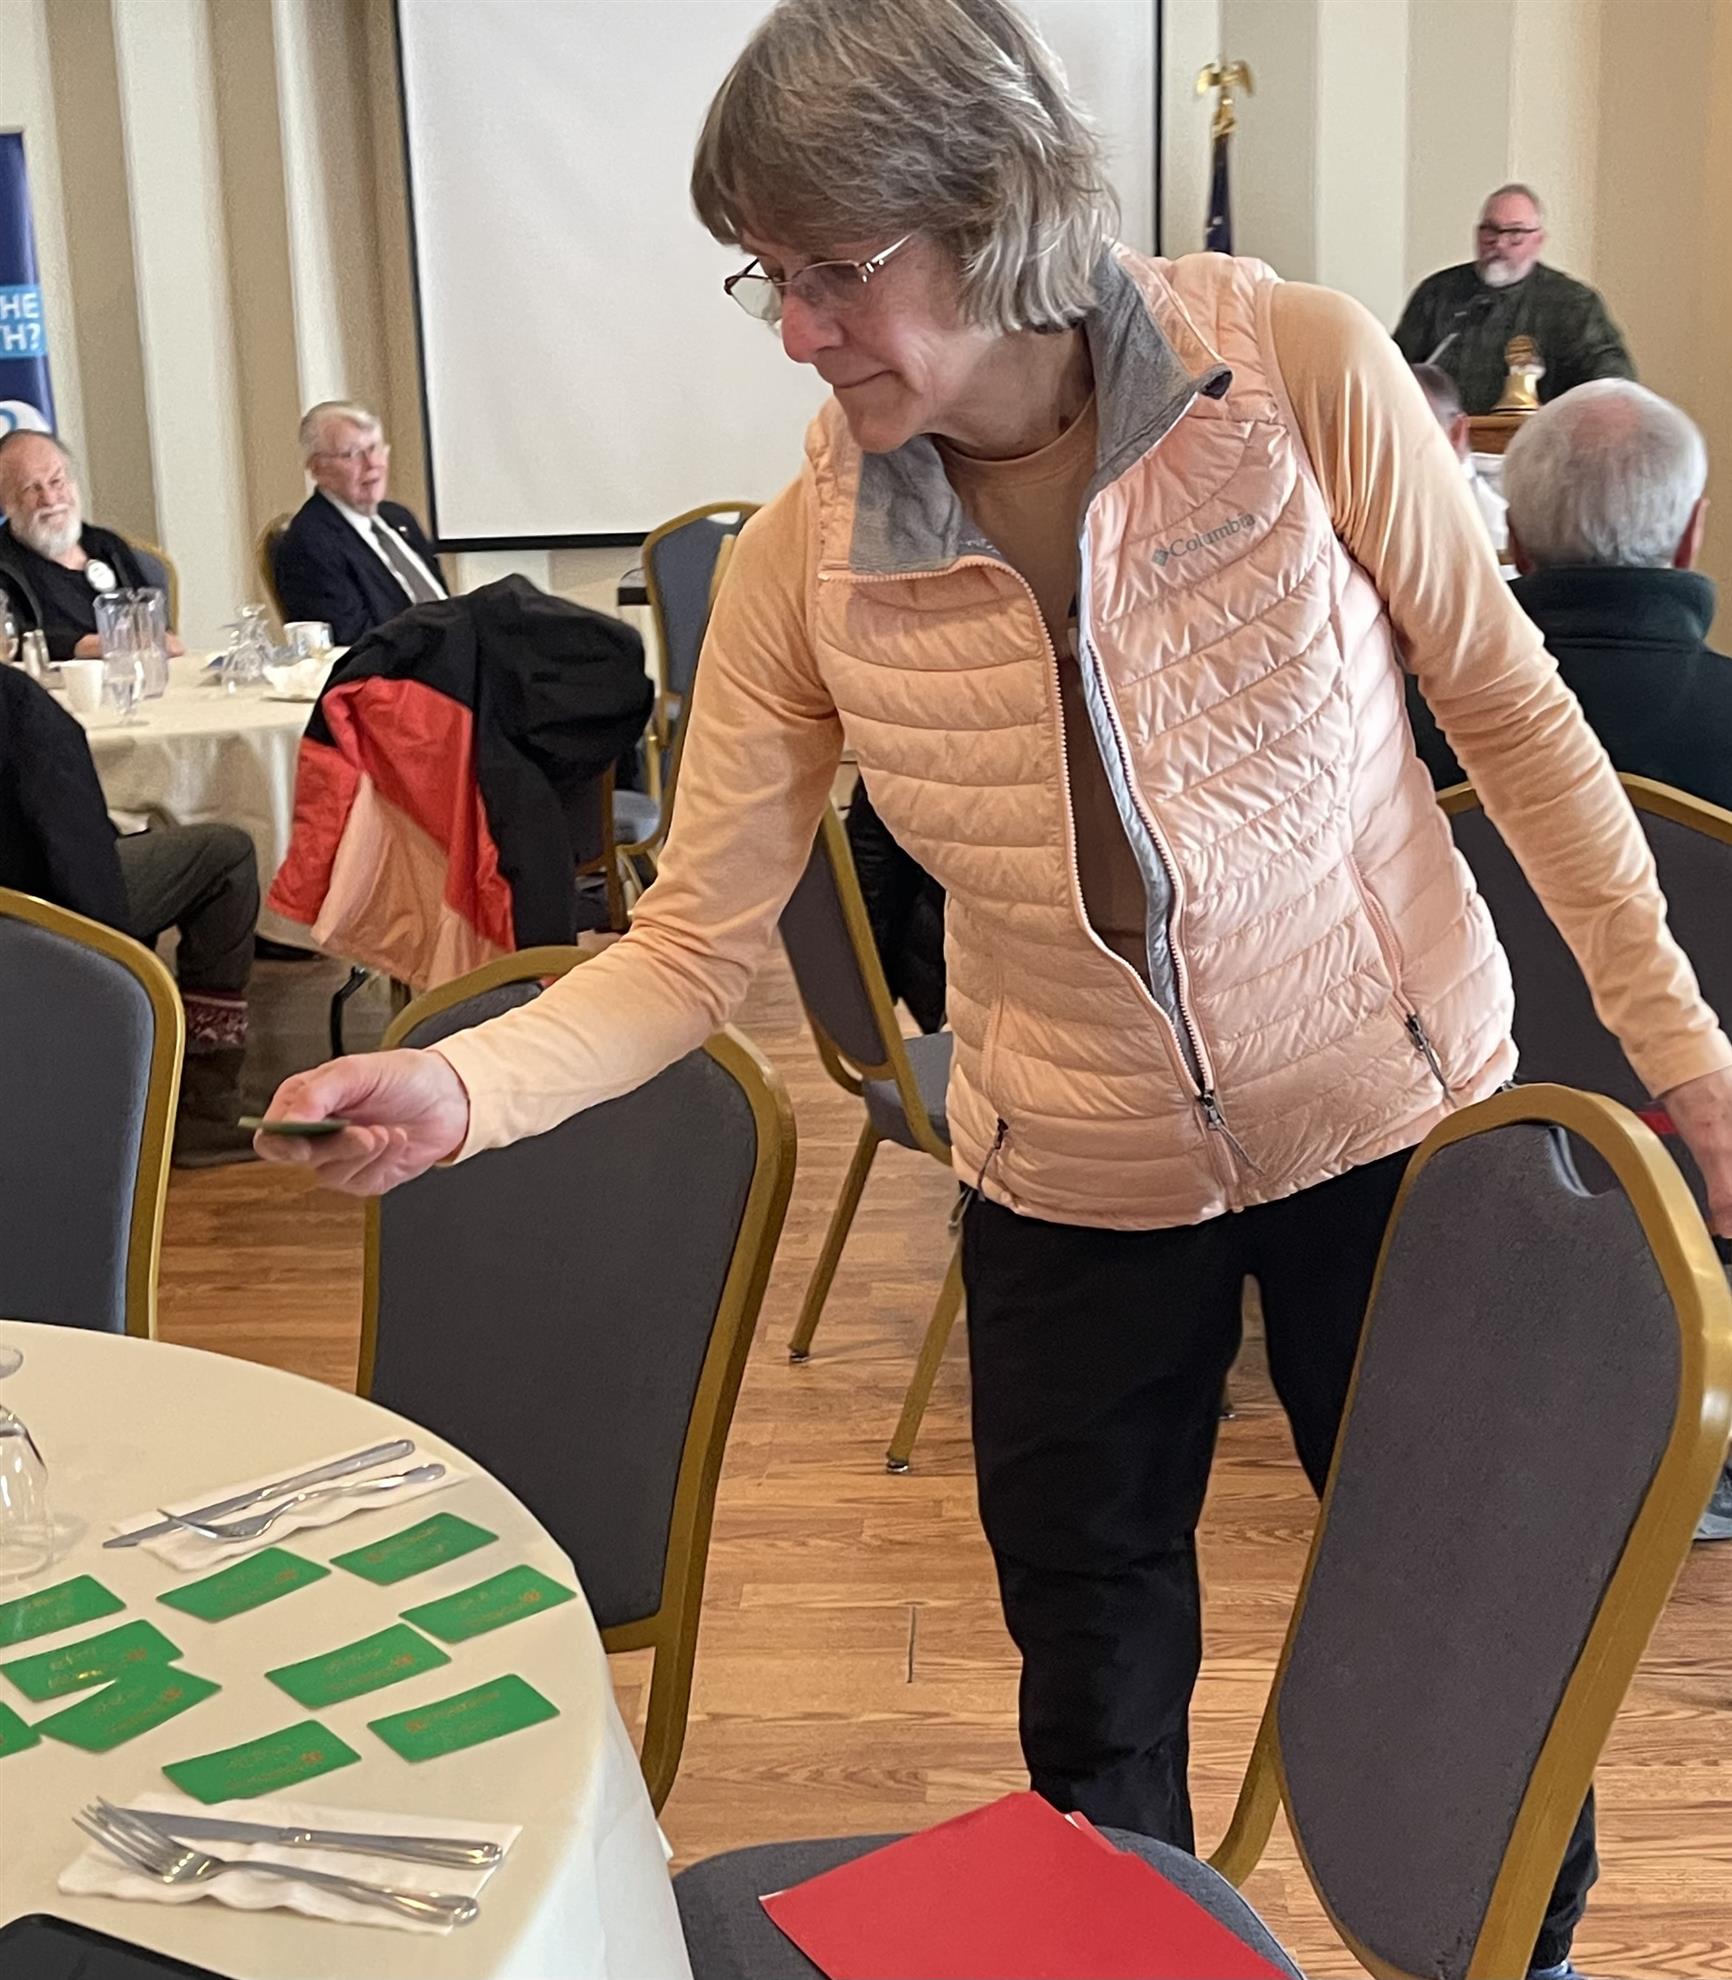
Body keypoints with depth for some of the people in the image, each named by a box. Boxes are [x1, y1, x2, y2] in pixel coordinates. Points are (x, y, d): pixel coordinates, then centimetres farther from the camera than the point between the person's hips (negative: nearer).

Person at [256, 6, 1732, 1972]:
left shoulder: (1302, 372, -19)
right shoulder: (803, 562, -14)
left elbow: (1508, 709, -8)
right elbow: (694, 940, -11)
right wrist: (457, 1088, -28)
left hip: (1398, 1114, -1)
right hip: (1077, 1184, 1)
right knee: (1094, 1684, 16)